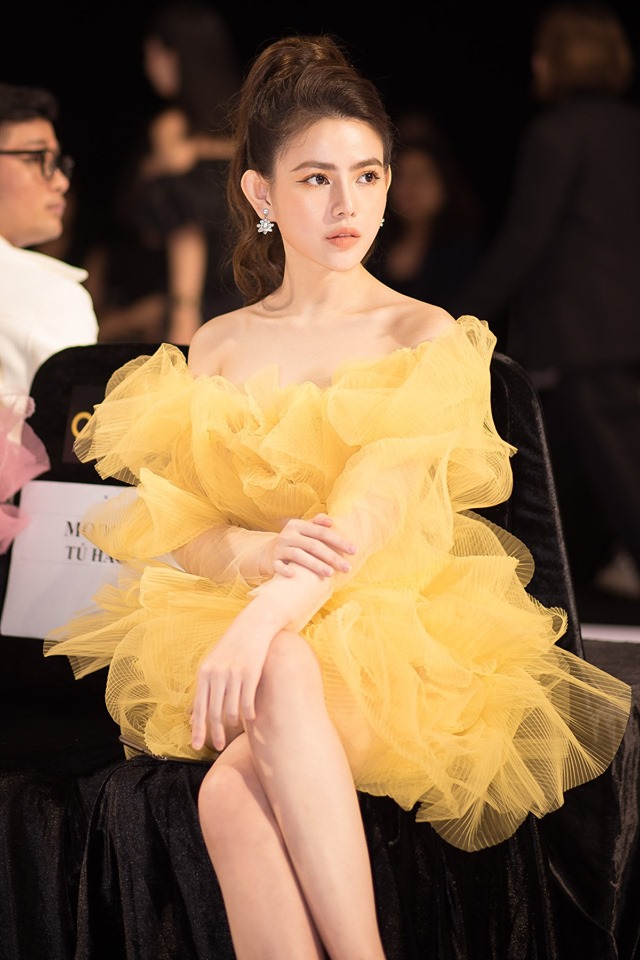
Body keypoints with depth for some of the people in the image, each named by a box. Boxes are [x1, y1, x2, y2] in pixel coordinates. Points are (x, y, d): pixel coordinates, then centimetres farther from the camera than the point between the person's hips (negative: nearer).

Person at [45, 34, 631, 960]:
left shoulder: (428, 337, 3)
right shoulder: (218, 348, 15)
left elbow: (375, 504, -13)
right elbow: (179, 530, 5)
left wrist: (265, 617, -31)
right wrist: (263, 552, -20)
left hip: (389, 626, -2)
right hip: (222, 620, 3)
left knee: (233, 791, -36)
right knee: (236, 795, -35)